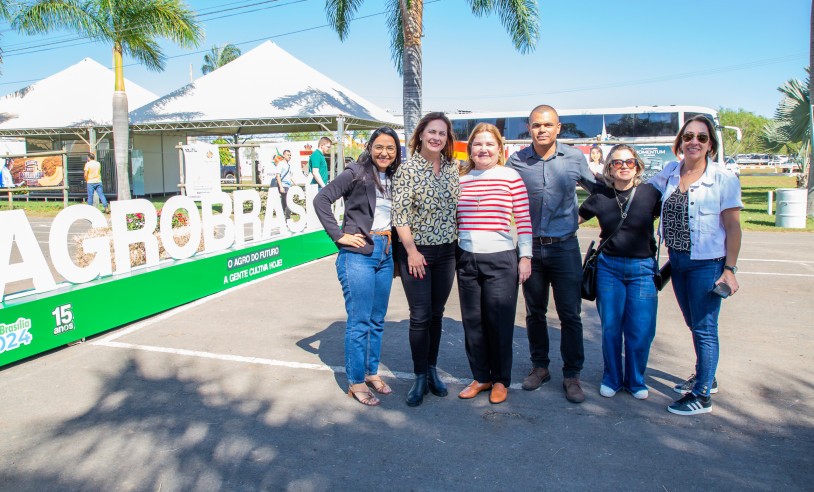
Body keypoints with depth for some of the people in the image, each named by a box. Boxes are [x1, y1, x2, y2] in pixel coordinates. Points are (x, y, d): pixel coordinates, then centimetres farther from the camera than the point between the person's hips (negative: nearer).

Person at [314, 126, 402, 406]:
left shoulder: (393, 179, 12)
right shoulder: (356, 173, -6)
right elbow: (321, 199, -12)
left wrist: (392, 243, 11)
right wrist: (338, 235, -14)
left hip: (385, 255, 6)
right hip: (358, 254, -6)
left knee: (378, 320, 14)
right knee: (359, 321, -1)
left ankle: (371, 372, 29)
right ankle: (356, 382, 12)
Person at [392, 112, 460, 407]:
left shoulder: (452, 168, 7)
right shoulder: (408, 169, -8)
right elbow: (399, 214, -11)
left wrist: (458, 242, 9)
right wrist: (412, 251, -13)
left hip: (447, 251, 5)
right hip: (416, 252, -4)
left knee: (436, 313, 12)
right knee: (420, 316, -2)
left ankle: (432, 370, 26)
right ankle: (421, 377, 12)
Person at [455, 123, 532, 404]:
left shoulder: (511, 177, -2)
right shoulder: (461, 180, 9)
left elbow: (524, 220, -2)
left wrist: (525, 257, -5)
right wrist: (450, 254, 14)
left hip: (501, 260, -4)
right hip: (466, 259, 4)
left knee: (499, 323, 2)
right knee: (472, 322, 9)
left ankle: (500, 380, 21)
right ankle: (480, 377, 26)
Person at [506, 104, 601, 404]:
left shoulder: (574, 158, -1)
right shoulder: (517, 161, -1)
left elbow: (598, 189, 15)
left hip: (564, 247, -1)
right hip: (530, 247, 1)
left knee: (570, 315, 1)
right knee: (534, 312, 12)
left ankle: (572, 375, 15)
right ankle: (539, 366, 28)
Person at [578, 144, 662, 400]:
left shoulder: (651, 193, -2)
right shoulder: (600, 197, 2)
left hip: (642, 268, -1)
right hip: (609, 267, 1)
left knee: (640, 330, 3)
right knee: (610, 328, 6)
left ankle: (635, 380, 25)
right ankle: (612, 378, 25)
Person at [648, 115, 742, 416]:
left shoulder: (724, 179, -10)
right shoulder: (670, 172, 4)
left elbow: (733, 228, -9)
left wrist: (729, 270, -13)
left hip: (707, 264, -6)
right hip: (677, 261, 6)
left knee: (704, 328, 2)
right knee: (694, 324, 19)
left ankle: (702, 396, 13)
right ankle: (706, 377, 38)